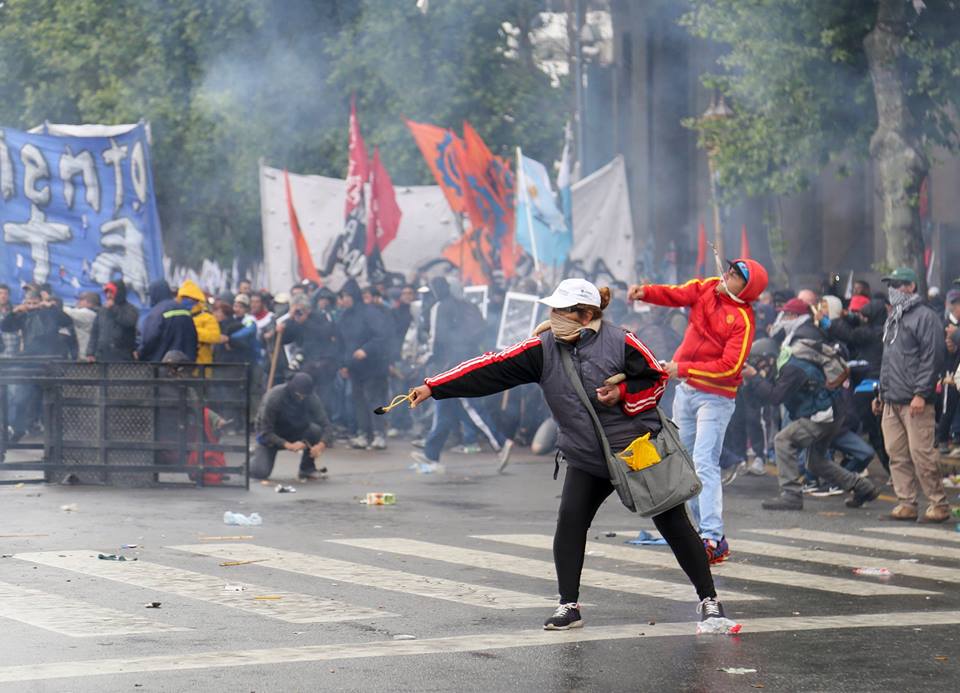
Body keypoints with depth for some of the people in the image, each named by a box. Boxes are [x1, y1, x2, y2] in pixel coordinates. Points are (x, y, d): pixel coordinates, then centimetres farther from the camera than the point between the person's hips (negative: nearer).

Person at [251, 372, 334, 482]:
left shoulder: (312, 399, -19)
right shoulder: (273, 398, -29)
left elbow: (326, 426, -22)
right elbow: (266, 433, -29)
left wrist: (321, 444, -44)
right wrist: (288, 445, -44)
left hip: (295, 433, 3)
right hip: (272, 437, -3)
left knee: (316, 430, -28)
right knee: (259, 472, -25)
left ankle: (307, 468, -6)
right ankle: (257, 456, 12)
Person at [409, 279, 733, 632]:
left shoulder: (620, 342, -15)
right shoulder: (543, 349, -6)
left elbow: (656, 379, -6)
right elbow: (492, 369, -11)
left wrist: (622, 395, -23)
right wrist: (433, 388, -16)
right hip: (586, 459, 3)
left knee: (673, 523, 0)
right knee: (570, 520, -13)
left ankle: (708, 599, 13)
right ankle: (569, 606, -2)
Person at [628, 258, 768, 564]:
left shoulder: (743, 320, -18)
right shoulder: (707, 288, 1)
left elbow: (729, 366, -23)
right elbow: (676, 295, -4)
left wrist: (683, 369, -23)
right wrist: (645, 292, -24)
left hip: (716, 397, -8)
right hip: (686, 390, 8)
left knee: (704, 464, -17)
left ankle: (713, 539, -21)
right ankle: (706, 528, 22)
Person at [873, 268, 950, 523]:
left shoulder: (925, 317, -6)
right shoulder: (892, 320, 21)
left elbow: (932, 358, -13)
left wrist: (921, 393, -19)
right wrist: (881, 392, 22)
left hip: (915, 401, -9)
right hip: (891, 402, 9)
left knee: (922, 454, -10)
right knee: (897, 455, 6)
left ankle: (939, 505, -3)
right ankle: (906, 504, 10)